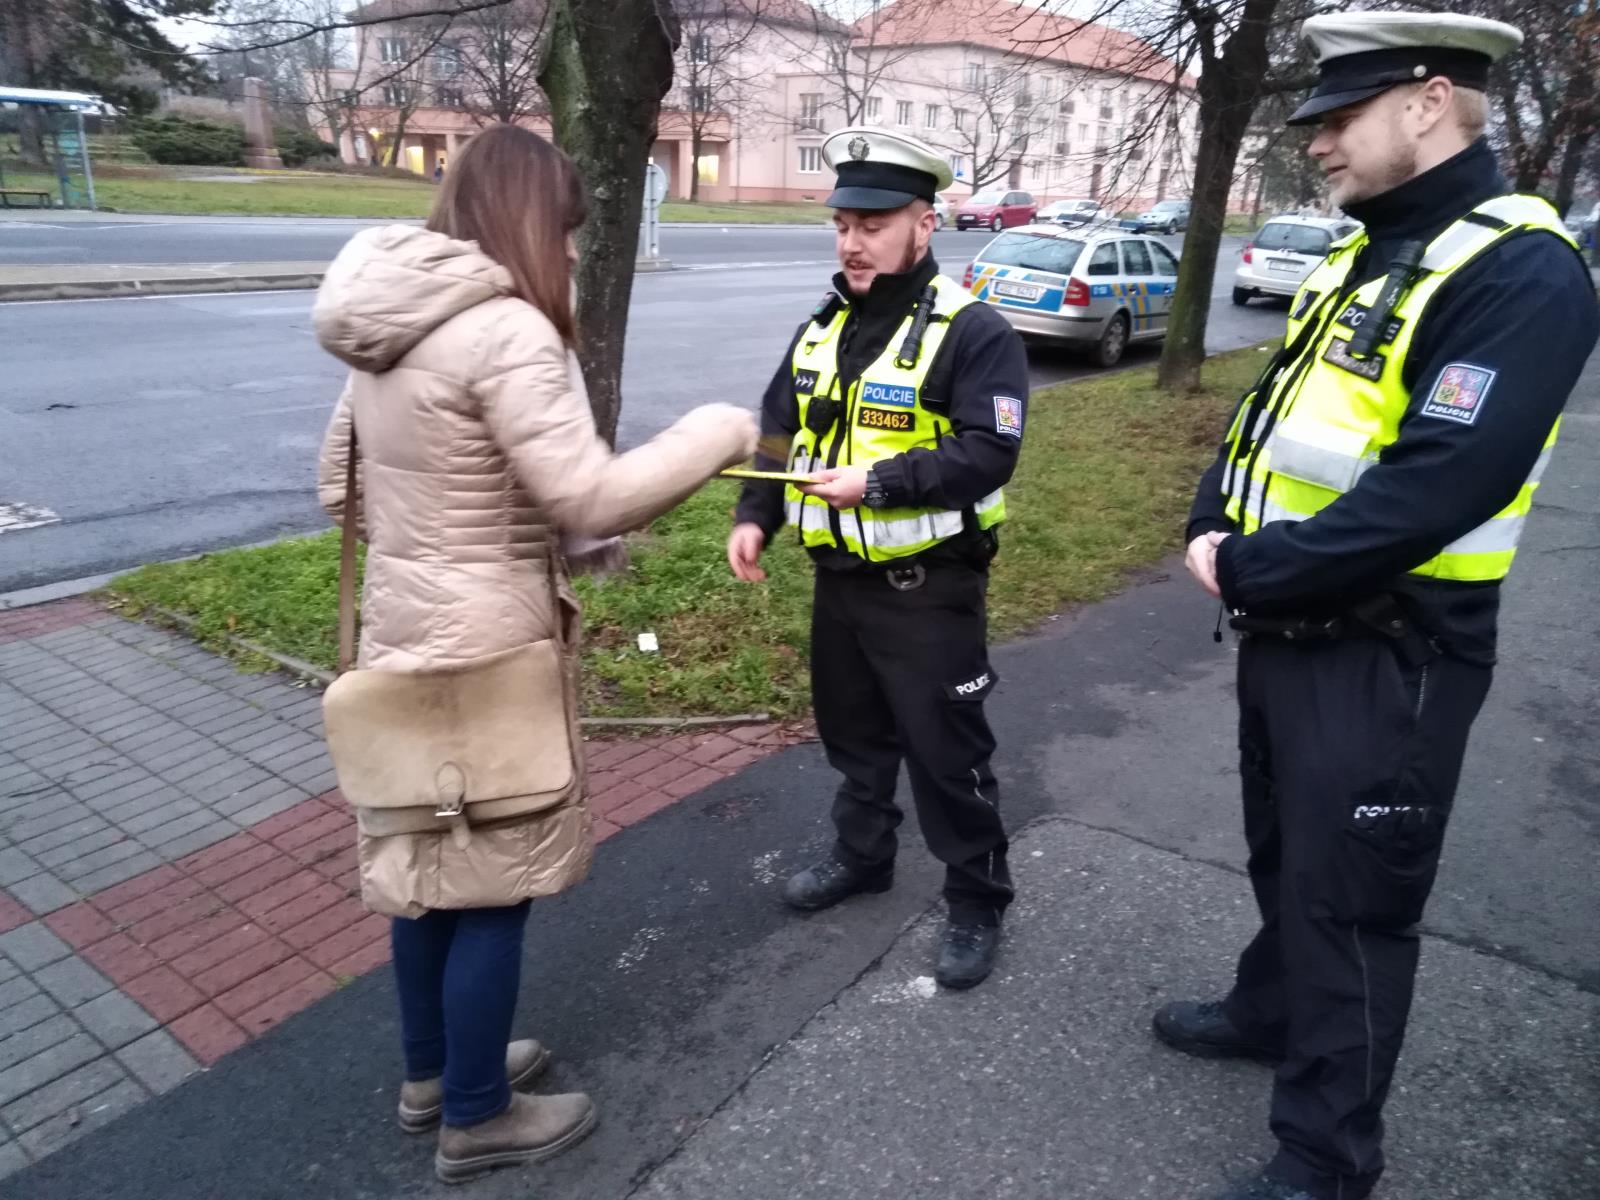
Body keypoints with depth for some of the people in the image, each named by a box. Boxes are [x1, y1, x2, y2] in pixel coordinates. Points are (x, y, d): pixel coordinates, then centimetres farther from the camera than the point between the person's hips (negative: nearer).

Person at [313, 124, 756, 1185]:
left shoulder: (387, 327, 8)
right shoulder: (505, 331, -20)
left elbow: (339, 484, 15)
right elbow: (593, 499, -24)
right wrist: (719, 432, -12)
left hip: (404, 633, 9)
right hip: (484, 651, -9)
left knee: (431, 863, 21)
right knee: (492, 882, 7)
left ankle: (432, 1073, 41)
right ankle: (477, 1119, 27)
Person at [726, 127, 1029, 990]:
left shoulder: (973, 333, -13)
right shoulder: (823, 327, 9)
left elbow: (988, 451, -22)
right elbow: (778, 431, 12)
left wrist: (879, 480, -30)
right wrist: (754, 517, -3)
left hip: (929, 589, -7)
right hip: (839, 579, 7)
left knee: (946, 750, 3)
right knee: (852, 732, 21)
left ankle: (977, 901, 21)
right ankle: (862, 855, 42)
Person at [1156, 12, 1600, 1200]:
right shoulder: (1361, 257, 12)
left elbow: (1436, 490, -27)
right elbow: (1265, 418, 14)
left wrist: (1245, 570, -19)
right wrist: (1212, 533, -4)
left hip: (1387, 656, -8)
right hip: (1285, 629, 9)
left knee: (1351, 898, 5)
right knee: (1285, 854, 25)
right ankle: (1270, 1008, 49)